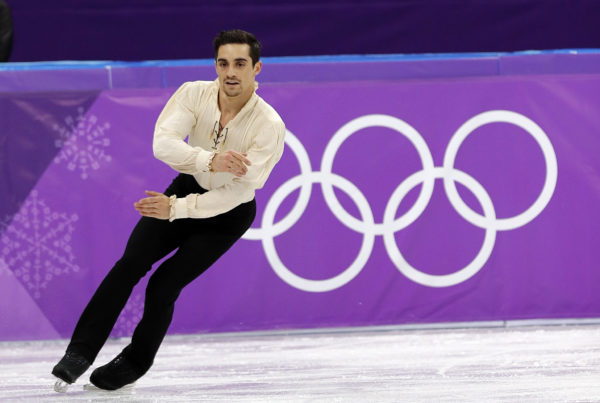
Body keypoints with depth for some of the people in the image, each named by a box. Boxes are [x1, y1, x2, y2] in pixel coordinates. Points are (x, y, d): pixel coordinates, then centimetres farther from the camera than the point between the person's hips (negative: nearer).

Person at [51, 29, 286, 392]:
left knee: (164, 285, -12)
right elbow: (163, 143, -31)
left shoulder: (269, 126, -27)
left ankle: (135, 363, 11)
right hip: (190, 186, 3)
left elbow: (238, 191, -28)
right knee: (130, 263, -13)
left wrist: (176, 208, -31)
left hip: (229, 212, -3)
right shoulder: (194, 94, -19)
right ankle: (81, 352, -8)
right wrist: (210, 160, -47)